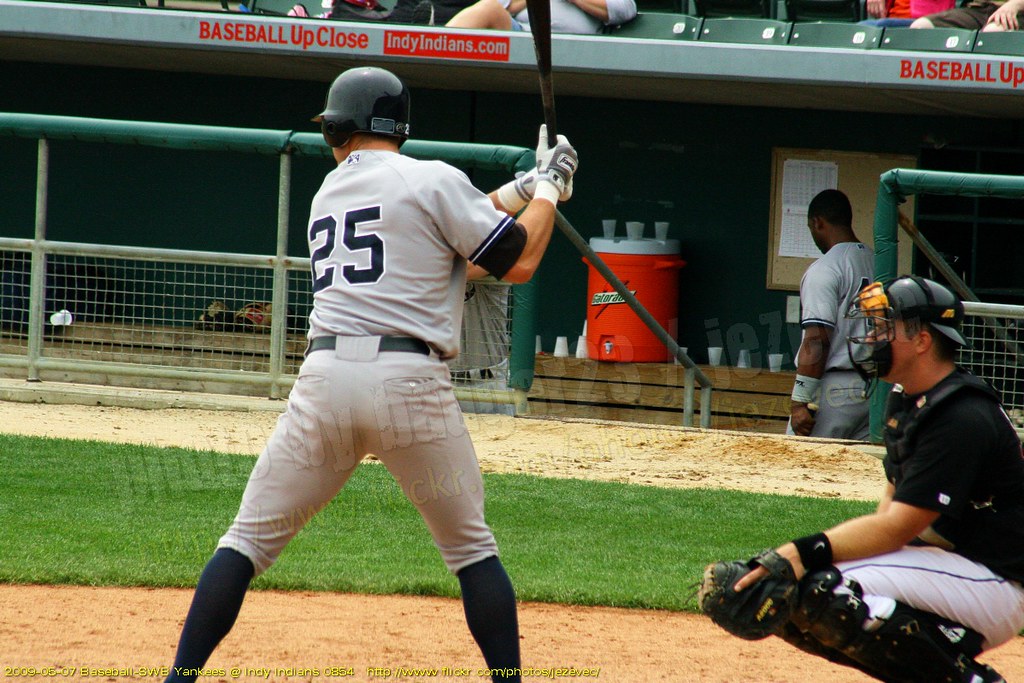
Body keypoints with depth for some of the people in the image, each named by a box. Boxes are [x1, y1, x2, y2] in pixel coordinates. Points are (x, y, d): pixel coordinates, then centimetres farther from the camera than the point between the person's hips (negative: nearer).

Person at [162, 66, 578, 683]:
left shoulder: (328, 193, 21)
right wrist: (547, 190, 18)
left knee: (251, 538, 8)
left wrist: (518, 190, 33)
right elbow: (517, 263, 3)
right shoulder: (433, 181, 4)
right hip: (410, 379, -3)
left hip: (325, 378, 3)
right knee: (471, 545, 12)